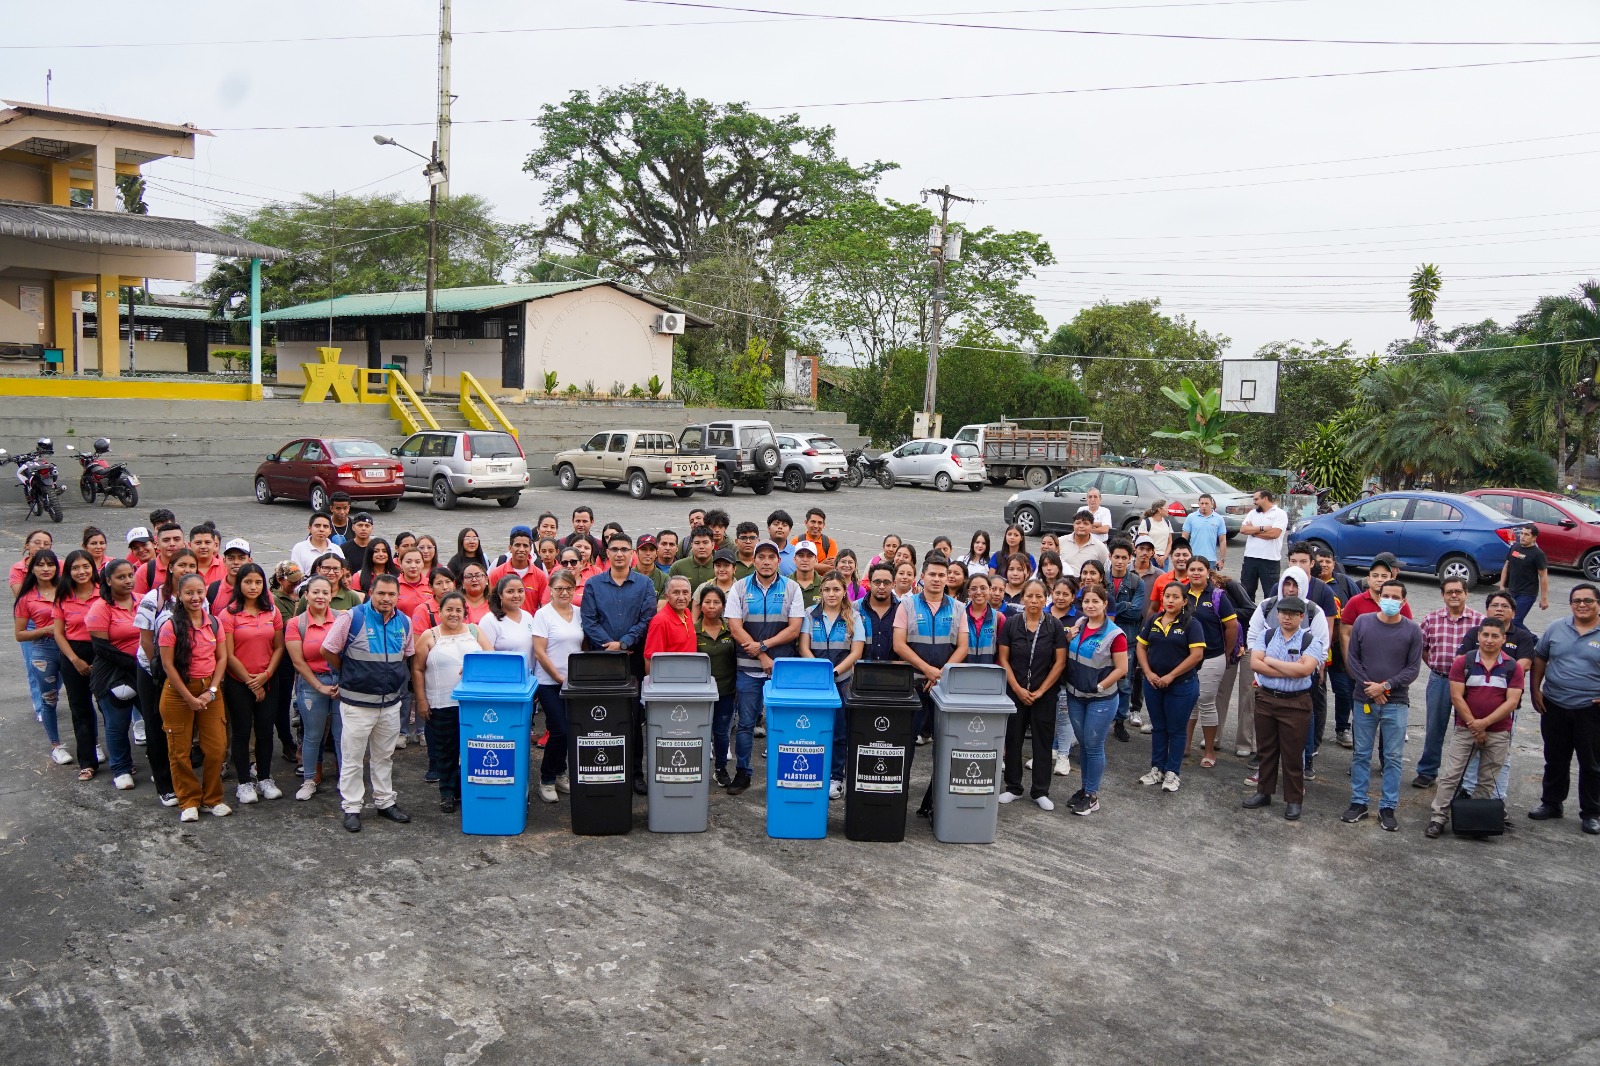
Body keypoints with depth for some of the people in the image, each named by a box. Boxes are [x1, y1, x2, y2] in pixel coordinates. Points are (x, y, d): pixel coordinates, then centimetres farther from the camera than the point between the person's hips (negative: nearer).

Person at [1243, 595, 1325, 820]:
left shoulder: (1311, 640, -7)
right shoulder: (1266, 636, 3)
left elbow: (1305, 669, -22)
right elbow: (1255, 663, -9)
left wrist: (1271, 661, -12)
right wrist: (1290, 670, -16)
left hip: (1295, 704, -3)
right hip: (1265, 699, 4)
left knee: (1293, 754, 4)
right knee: (1266, 749, 15)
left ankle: (1293, 800, 16)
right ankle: (1264, 792, 28)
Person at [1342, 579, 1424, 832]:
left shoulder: (1412, 630, -2)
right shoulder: (1362, 622, 0)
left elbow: (1413, 668, -2)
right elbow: (1352, 658, 1)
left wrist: (1386, 686, -13)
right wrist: (1369, 687, -9)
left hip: (1396, 703, -1)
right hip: (1365, 700, 1)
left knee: (1393, 758, 5)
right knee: (1362, 754, 8)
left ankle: (1388, 807, 14)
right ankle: (1358, 803, 17)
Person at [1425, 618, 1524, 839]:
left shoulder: (1513, 667, -1)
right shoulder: (1463, 662, -2)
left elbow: (1512, 701, -7)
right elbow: (1456, 697, -6)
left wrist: (1484, 723, -15)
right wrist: (1474, 726, -11)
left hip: (1498, 733, 1)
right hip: (1464, 730, -1)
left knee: (1487, 781, 9)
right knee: (1450, 776, -2)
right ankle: (1438, 818, 1)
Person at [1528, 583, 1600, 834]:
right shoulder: (1556, 629, 4)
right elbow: (1539, 658, 12)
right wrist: (1535, 690, 4)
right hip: (1554, 707, 3)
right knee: (1555, 761, 15)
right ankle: (1551, 803, 28)